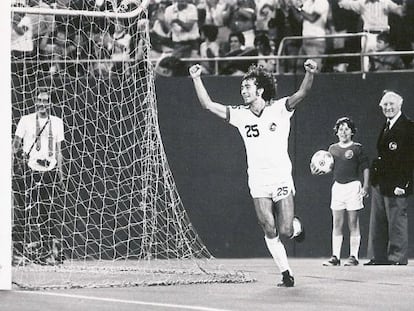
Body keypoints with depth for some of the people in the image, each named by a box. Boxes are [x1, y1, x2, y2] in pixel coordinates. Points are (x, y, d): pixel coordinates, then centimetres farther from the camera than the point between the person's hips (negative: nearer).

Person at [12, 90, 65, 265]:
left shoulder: (57, 122, 12)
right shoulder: (26, 121, 3)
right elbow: (15, 144, 5)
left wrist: (60, 170, 11)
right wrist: (18, 152, -16)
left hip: (50, 170, 2)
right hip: (32, 169, -2)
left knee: (50, 210, 0)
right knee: (31, 210, -6)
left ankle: (53, 249, 1)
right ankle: (30, 245, -2)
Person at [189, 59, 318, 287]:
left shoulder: (280, 109, -4)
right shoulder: (240, 115, 6)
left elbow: (301, 94, -20)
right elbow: (208, 105, 6)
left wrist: (310, 74, -38)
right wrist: (196, 79, -1)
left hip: (282, 179, -3)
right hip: (258, 183, 3)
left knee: (285, 231, -6)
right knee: (269, 231, -5)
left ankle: (296, 225, 30)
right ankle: (286, 273, 6)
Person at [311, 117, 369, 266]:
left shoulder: (357, 148, -2)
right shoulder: (333, 148, 11)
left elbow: (365, 168, -1)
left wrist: (365, 187, -8)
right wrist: (317, 171, -1)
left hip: (353, 186, -4)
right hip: (337, 186, 4)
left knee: (353, 224, -1)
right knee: (337, 224, 3)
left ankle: (353, 257, 3)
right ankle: (335, 257, 4)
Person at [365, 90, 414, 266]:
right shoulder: (385, 127, 17)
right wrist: (374, 178, 13)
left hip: (396, 185, -9)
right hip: (379, 183, 9)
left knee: (396, 222, -4)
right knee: (377, 223, 11)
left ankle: (397, 258, 0)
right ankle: (378, 257, 16)